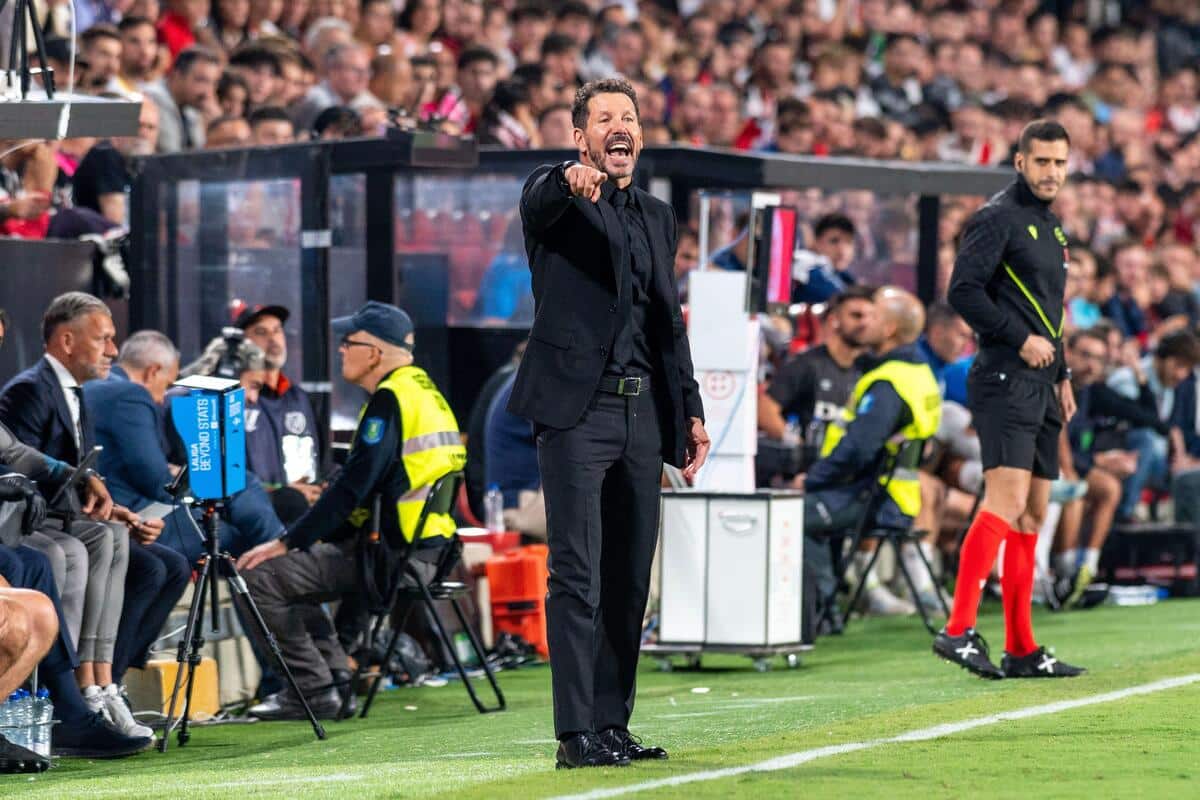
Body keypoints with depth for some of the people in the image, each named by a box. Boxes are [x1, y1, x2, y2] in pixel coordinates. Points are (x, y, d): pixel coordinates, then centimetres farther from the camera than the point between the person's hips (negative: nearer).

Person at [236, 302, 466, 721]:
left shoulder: (390, 400, -14)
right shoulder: (423, 388, 17)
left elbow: (353, 486, -20)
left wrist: (287, 543, -15)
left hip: (399, 555, -11)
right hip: (430, 543, 11)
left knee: (263, 576, -13)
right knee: (302, 562, 27)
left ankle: (315, 690, -10)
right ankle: (334, 670, 18)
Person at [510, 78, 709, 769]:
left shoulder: (658, 217, 20)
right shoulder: (558, 198, 1)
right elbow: (536, 202, -25)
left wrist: (690, 412, 17)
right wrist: (570, 182, -48)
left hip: (641, 413, 6)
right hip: (577, 408, -6)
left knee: (629, 580, 8)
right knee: (578, 576, -9)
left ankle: (613, 724, 14)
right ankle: (576, 733, -10)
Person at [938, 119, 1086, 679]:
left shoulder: (1050, 225, 21)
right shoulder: (997, 218, -8)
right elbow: (963, 291, -17)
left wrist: (1061, 375, 22)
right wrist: (1021, 340, -18)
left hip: (1040, 385, 9)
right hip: (1005, 380, -9)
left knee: (1033, 512, 7)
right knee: (1007, 499, -21)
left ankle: (1021, 650, 10)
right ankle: (959, 630, -27)